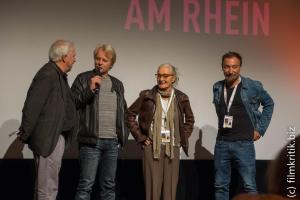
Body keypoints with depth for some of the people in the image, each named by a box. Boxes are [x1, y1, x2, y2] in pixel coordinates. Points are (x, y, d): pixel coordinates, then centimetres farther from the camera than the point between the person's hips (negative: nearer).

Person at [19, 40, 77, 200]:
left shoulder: (59, 75, 14)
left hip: (58, 137, 10)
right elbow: (32, 107, -18)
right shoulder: (47, 75, -16)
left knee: (49, 185, 16)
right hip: (47, 138, -10)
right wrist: (25, 135, -15)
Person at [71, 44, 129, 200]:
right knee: (86, 185, -7)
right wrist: (90, 89, -16)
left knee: (109, 186, 9)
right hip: (91, 141, -5)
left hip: (112, 142, 5)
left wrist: (123, 133, 13)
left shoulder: (117, 84, 16)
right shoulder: (83, 79, 1)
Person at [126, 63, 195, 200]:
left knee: (170, 189, 2)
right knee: (152, 187, -4)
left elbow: (189, 120, 19)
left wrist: (182, 139, 10)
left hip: (172, 147, 2)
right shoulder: (147, 96, 0)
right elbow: (130, 114, 7)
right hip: (152, 146, -2)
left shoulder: (181, 98, 5)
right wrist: (140, 137, 1)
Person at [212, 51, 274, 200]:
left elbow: (269, 104, 10)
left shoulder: (253, 86, -5)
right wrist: (223, 126, 13)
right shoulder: (217, 87, 6)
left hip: (244, 143, -4)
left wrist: (260, 129, 5)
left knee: (249, 186, -6)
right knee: (220, 186, 8)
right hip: (221, 143, 4)